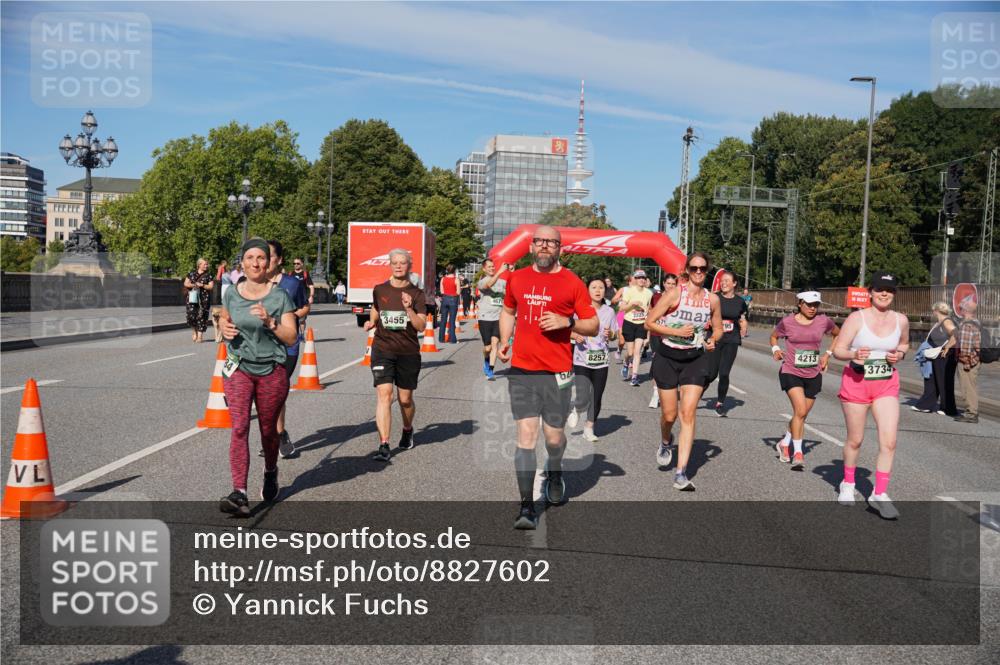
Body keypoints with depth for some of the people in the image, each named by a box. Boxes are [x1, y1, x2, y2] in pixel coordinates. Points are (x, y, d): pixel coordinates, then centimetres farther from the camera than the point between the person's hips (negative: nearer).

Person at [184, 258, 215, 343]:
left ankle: (199, 336, 3)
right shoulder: (192, 273, 10)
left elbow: (211, 286, -1)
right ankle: (194, 332, 17)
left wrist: (202, 285, -14)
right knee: (191, 315, -6)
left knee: (201, 317, -4)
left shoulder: (208, 275, 5)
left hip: (204, 299, -2)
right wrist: (193, 285, -9)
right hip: (192, 298, 2)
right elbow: (186, 283, 9)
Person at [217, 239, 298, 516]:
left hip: (272, 371, -1)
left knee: (268, 429, 12)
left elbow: (291, 337, -8)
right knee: (239, 427, -13)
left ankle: (270, 472, 43)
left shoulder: (279, 296, -5)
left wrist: (269, 321, -23)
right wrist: (225, 328, 0)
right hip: (238, 369, 1)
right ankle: (239, 494, -17)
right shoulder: (231, 293, 3)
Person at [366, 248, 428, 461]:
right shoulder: (380, 290, 5)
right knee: (384, 394, -14)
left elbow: (421, 326, -8)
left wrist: (409, 309, -22)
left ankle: (407, 431, 41)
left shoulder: (416, 293, -1)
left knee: (405, 399, 11)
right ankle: (384, 445, -15)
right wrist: (371, 323, 2)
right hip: (382, 349, 0)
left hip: (408, 352, 0)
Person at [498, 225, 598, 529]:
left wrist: (566, 322, -15)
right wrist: (503, 342, 10)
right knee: (525, 437, -5)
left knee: (554, 437, 8)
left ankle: (554, 473, 42)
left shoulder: (572, 282, 0)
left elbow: (593, 326, 2)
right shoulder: (516, 278, 9)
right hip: (521, 370, 1)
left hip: (557, 372, -1)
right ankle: (527, 507, -1)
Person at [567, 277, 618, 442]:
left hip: (601, 361, 3)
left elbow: (615, 334, 14)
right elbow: (568, 330, 3)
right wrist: (576, 336, -17)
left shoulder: (609, 311, 4)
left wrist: (610, 334, -8)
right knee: (583, 400, -12)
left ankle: (589, 428, 27)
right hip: (581, 360, -3)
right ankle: (575, 410, 23)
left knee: (596, 398, 8)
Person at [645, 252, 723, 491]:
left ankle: (681, 473, -8)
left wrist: (713, 341, -5)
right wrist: (676, 332, -17)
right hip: (668, 357, -2)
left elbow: (718, 329, 16)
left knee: (688, 414, -9)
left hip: (695, 359, 2)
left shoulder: (712, 299, 2)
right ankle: (666, 442, 43)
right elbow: (650, 323, -8)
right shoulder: (674, 294, -9)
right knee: (669, 414, 6)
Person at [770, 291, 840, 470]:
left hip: (813, 375, 3)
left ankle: (785, 444, 35)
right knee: (800, 410, -20)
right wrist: (775, 349, -6)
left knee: (802, 415, 12)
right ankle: (797, 453, -9)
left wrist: (828, 354, 9)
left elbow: (838, 334, 18)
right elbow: (774, 336, 13)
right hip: (791, 372, -3)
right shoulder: (787, 322, -6)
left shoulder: (824, 321, -2)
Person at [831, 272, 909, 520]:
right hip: (856, 383, -2)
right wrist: (854, 355, -29)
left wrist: (899, 354, -3)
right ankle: (847, 484, 33)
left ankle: (879, 494, 3)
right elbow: (838, 349, -8)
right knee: (855, 440, 10)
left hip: (887, 385, 3)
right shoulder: (857, 318, -9)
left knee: (889, 442, -9)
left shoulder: (901, 320, 1)